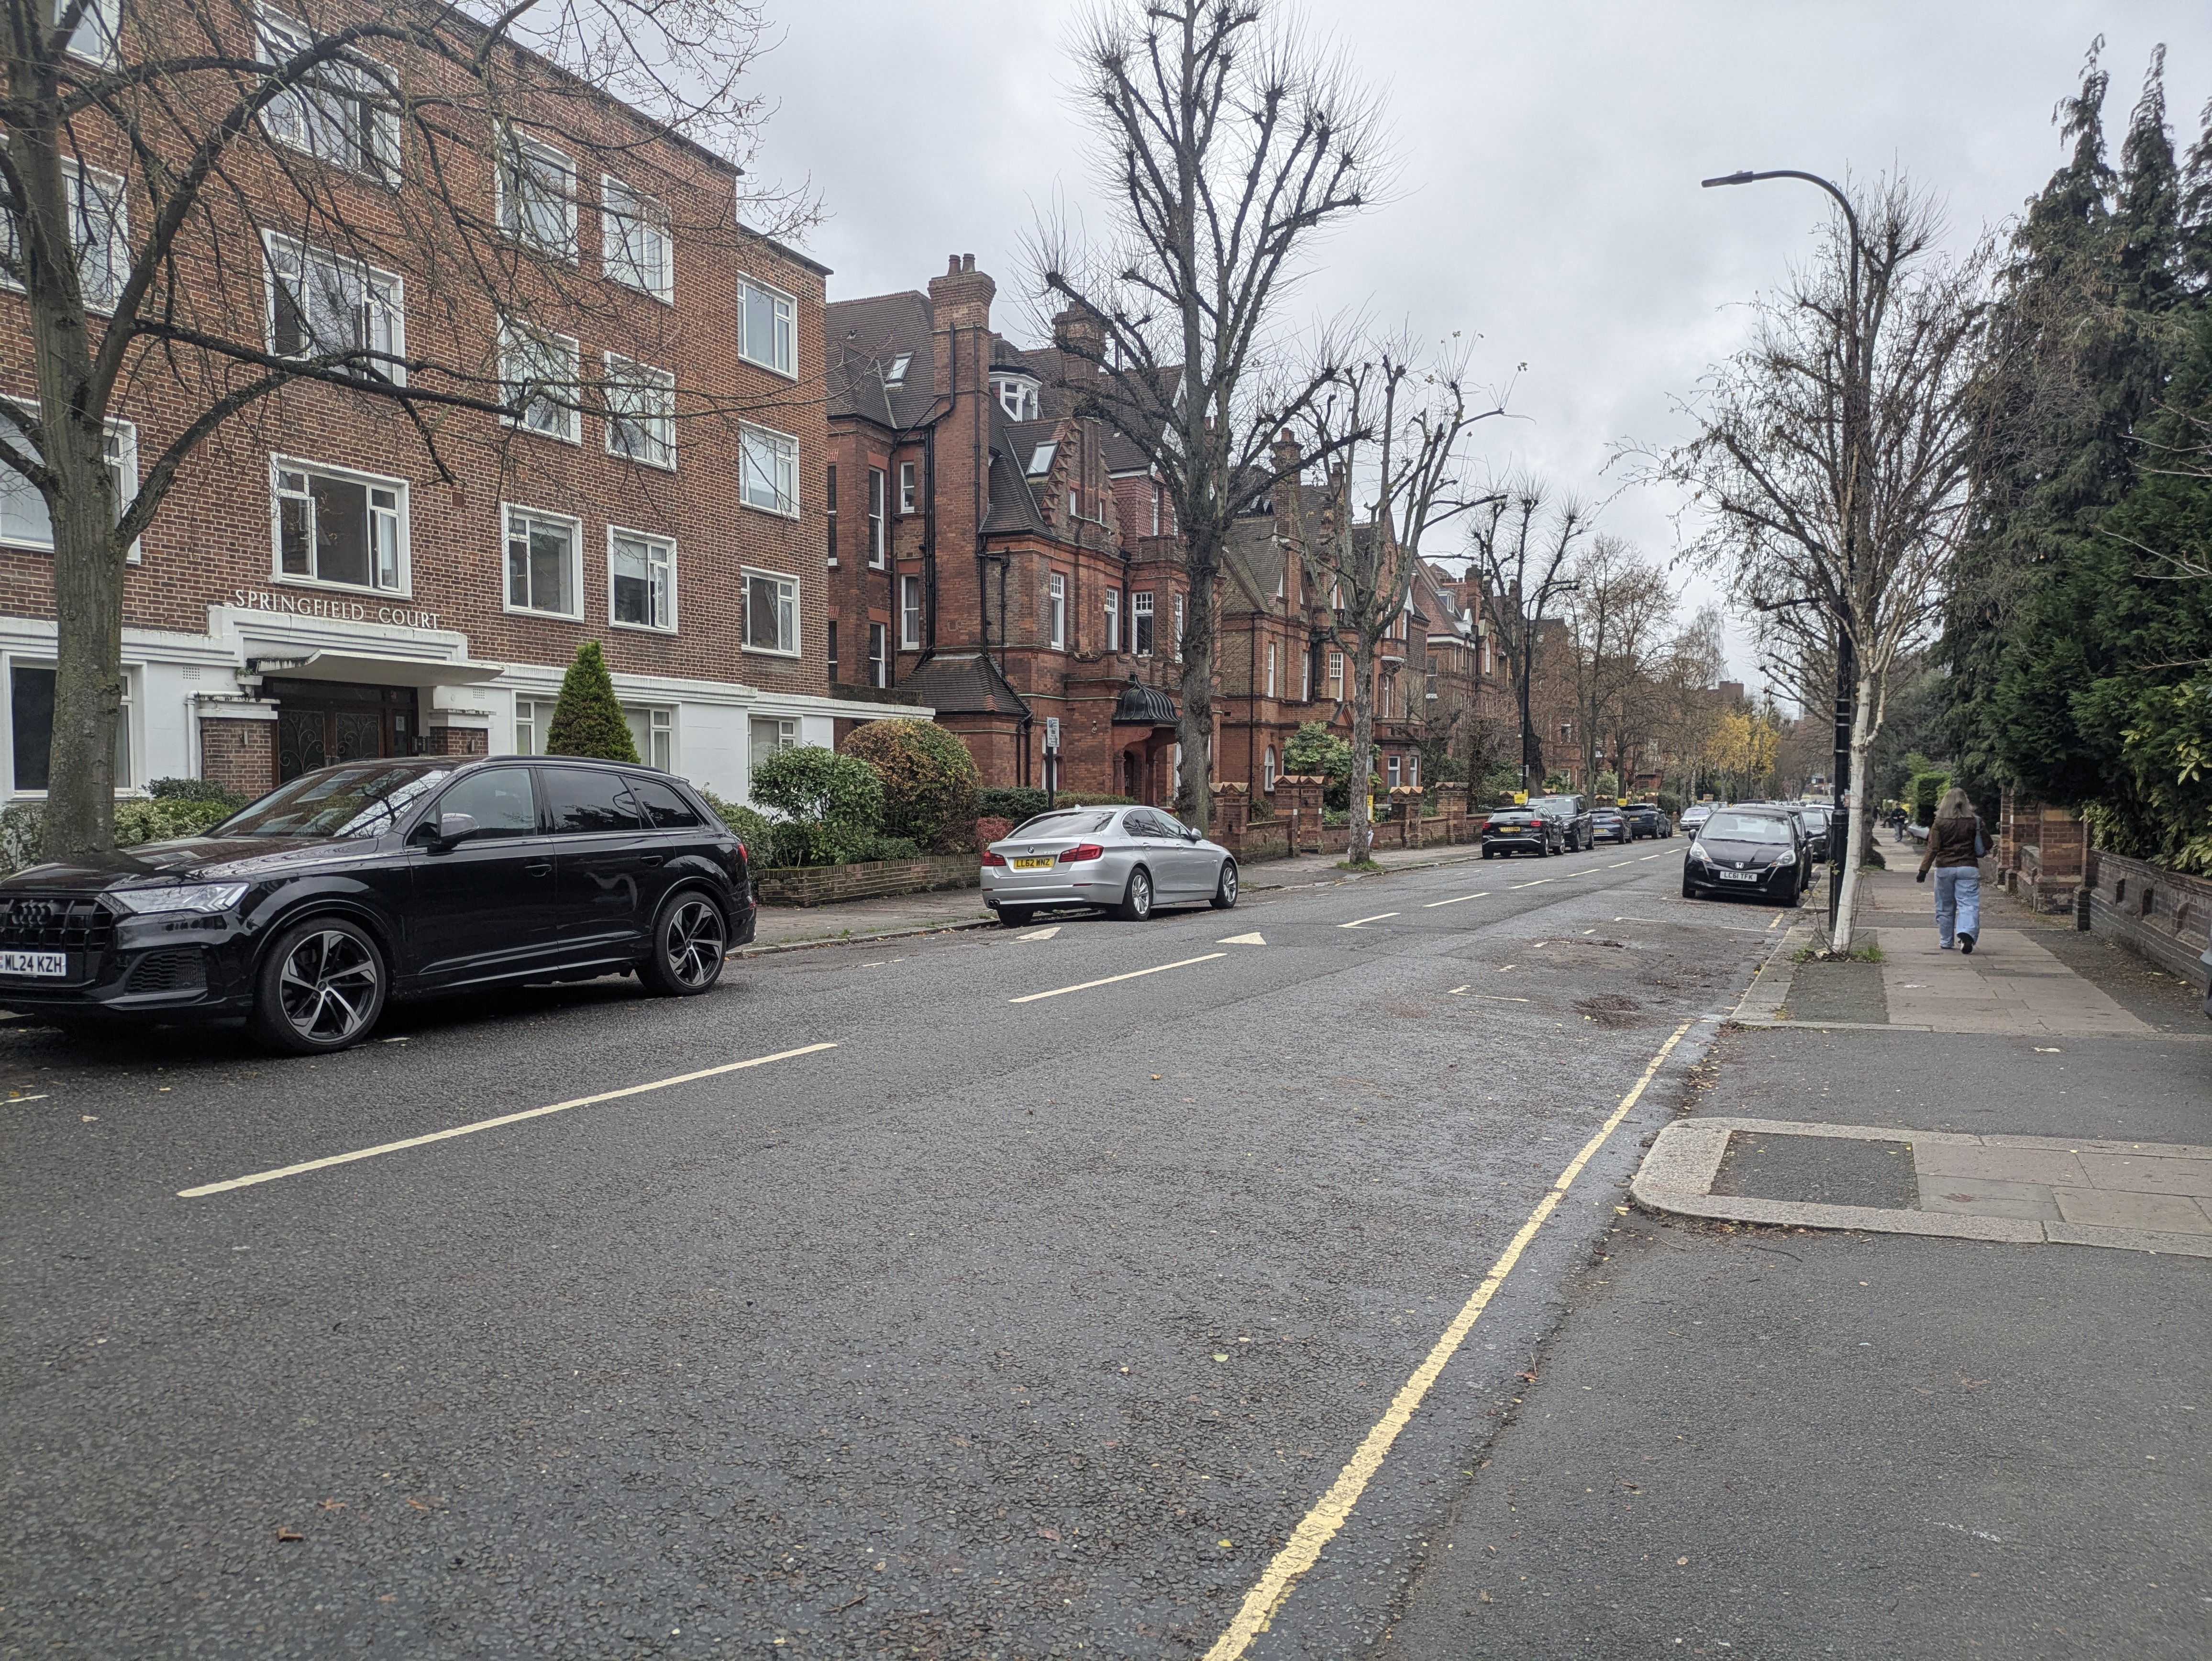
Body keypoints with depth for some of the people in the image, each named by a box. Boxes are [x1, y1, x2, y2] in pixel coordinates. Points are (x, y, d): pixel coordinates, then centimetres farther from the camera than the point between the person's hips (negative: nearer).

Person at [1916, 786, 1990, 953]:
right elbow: (1986, 845, 5)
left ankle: (1946, 942, 18)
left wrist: (1924, 870, -8)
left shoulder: (1940, 822, -4)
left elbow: (1933, 849, -8)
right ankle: (1966, 933, -26)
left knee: (1945, 907, 11)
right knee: (1968, 904, -3)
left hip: (1944, 869, 0)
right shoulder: (1974, 822, -1)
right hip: (1968, 868, 0)